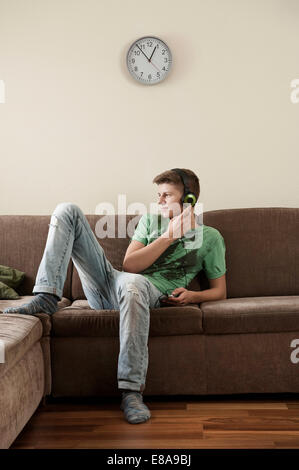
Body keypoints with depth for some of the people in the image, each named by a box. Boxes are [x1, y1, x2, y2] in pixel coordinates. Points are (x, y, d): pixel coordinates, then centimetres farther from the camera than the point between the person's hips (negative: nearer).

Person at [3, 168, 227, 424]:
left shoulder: (210, 237, 13)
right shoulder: (151, 220, 21)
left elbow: (220, 290, 15)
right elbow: (129, 264, 5)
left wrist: (193, 296, -6)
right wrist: (168, 236, -3)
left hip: (153, 293, -4)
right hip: (107, 282, 5)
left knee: (133, 282, -46)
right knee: (68, 210, -5)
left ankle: (132, 390, -39)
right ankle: (47, 296, -19)